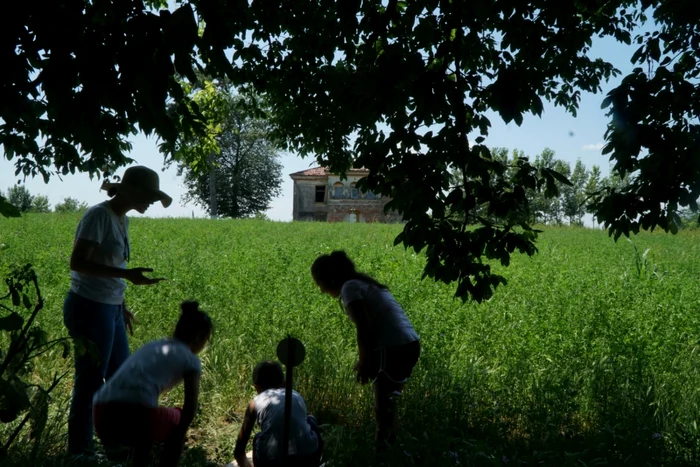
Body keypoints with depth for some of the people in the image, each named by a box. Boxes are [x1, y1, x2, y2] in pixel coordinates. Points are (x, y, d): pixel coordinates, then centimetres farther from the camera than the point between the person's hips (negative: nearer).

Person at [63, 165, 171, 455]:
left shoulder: (121, 219, 10)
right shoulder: (99, 215, -14)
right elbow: (77, 263, -21)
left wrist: (122, 306, 17)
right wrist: (126, 274, -28)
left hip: (110, 309, 9)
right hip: (89, 308, -9)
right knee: (89, 384, 0)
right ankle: (79, 452, 14)